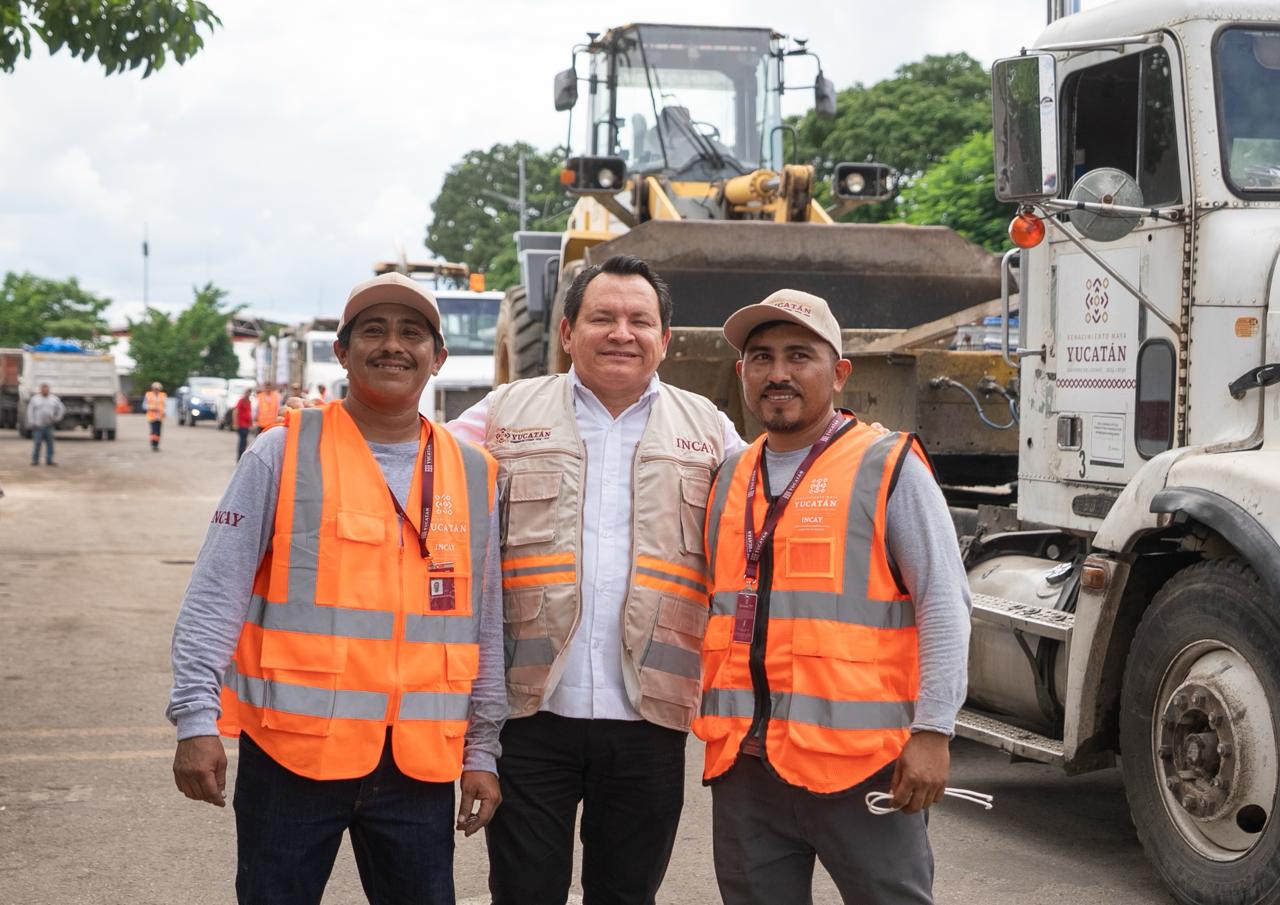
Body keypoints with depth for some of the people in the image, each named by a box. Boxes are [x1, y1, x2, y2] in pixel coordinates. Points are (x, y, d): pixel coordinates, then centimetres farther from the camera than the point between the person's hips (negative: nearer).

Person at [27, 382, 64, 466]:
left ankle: (49, 460, 5)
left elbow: (62, 409, 16)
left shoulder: (54, 399, 8)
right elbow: (30, 411, -1)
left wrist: (56, 418, 6)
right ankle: (35, 460, -1)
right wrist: (31, 424, -9)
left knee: (50, 443, 0)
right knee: (37, 443, -7)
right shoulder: (35, 399, 1)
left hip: (49, 425, 3)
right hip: (38, 425, -3)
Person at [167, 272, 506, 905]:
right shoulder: (284, 454, -2)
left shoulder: (474, 474, 8)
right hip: (292, 752, -3)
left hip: (421, 762, 3)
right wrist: (197, 718, -9)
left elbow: (489, 625, 12)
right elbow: (215, 597, -2)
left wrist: (482, 751, 11)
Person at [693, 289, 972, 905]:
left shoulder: (887, 468, -4)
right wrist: (715, 727, 16)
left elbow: (943, 605, -7)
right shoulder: (731, 478, 13)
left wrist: (932, 730, -13)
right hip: (743, 765, 6)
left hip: (858, 762, -6)